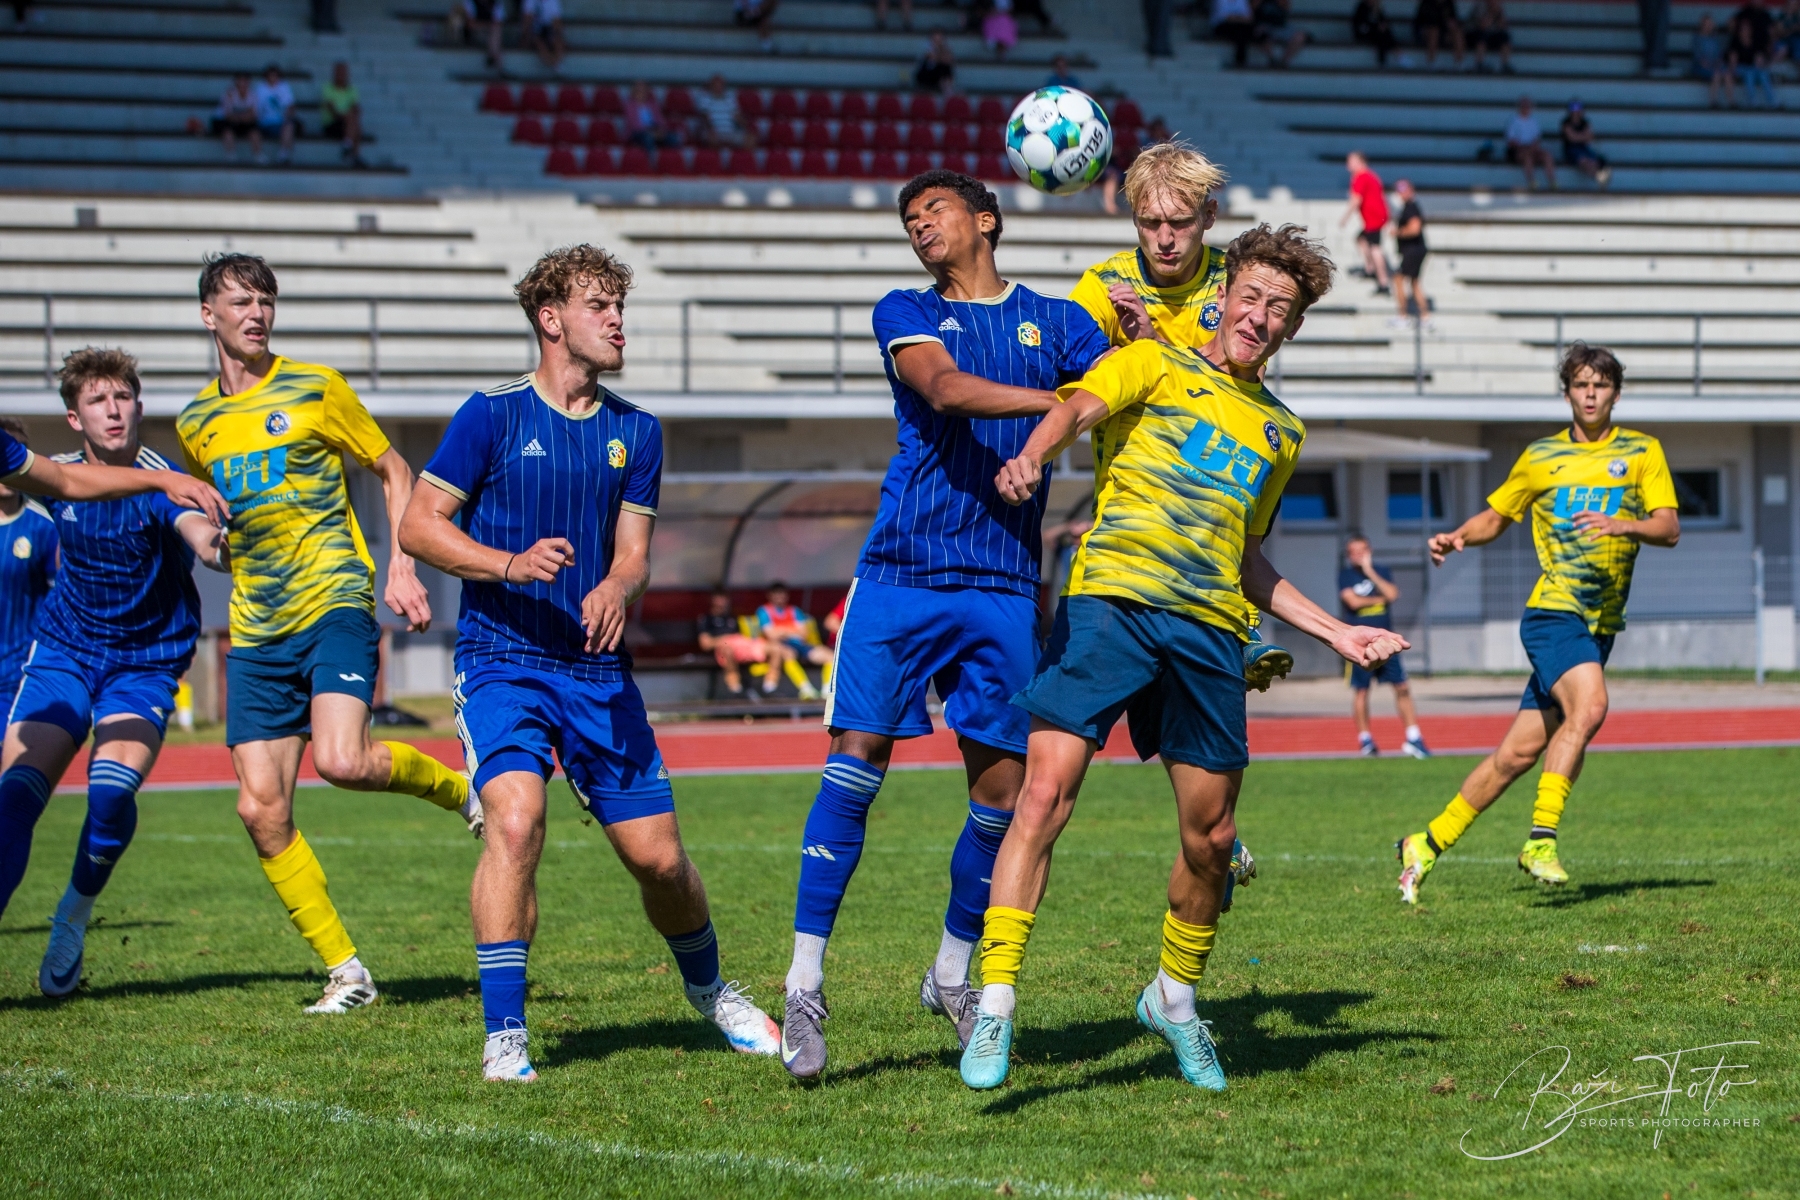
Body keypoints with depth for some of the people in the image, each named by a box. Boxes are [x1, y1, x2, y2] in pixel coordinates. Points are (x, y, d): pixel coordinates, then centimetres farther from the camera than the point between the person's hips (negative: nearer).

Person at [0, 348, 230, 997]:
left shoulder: (160, 482, -18)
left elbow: (198, 530, -43)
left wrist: (214, 543, -64)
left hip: (145, 664, -3)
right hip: (63, 651, 3)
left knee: (113, 789, -25)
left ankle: (73, 917, 1)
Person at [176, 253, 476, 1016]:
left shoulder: (315, 389, 1)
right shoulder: (195, 423, 13)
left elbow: (394, 472, 7)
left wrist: (402, 568, -3)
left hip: (335, 604, -5)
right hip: (256, 633, 5)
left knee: (342, 761, -28)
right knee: (260, 807, -5)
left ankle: (459, 787, 3)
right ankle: (344, 970, 5)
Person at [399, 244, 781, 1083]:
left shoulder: (634, 432, 9)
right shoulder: (492, 415, -3)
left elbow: (633, 552, 7)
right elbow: (418, 524, -3)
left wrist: (617, 589, -17)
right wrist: (511, 564, -19)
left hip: (597, 669, 4)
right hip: (502, 659, -4)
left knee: (658, 857, 3)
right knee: (516, 820, -26)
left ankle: (710, 991, 32)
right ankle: (503, 1037, -19)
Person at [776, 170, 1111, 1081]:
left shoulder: (1054, 321, 14)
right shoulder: (904, 314, 8)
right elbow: (944, 388, -12)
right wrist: (1061, 400, -23)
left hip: (1004, 588, 2)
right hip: (900, 577, -2)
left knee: (1002, 786, 1)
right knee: (854, 767, -9)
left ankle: (953, 973, 21)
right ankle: (805, 985, -5)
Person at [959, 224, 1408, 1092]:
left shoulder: (1282, 431, 26)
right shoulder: (1155, 365, 10)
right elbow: (1080, 407, -11)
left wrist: (1334, 630, 28)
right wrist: (1032, 456, -33)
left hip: (1211, 629, 5)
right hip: (1112, 599, -5)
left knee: (1211, 836, 5)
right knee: (1044, 796, -17)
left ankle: (1175, 997, 28)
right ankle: (993, 1004, -16)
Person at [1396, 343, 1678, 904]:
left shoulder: (1642, 453, 8)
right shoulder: (1540, 457, 8)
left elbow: (1669, 528, -2)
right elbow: (1495, 517, 19)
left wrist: (1623, 525, -22)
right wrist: (1457, 537, -1)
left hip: (1601, 623, 2)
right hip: (1553, 609, -2)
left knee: (1519, 753, 3)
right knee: (1588, 706, -30)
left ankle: (1428, 844, 15)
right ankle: (1540, 838, -27)